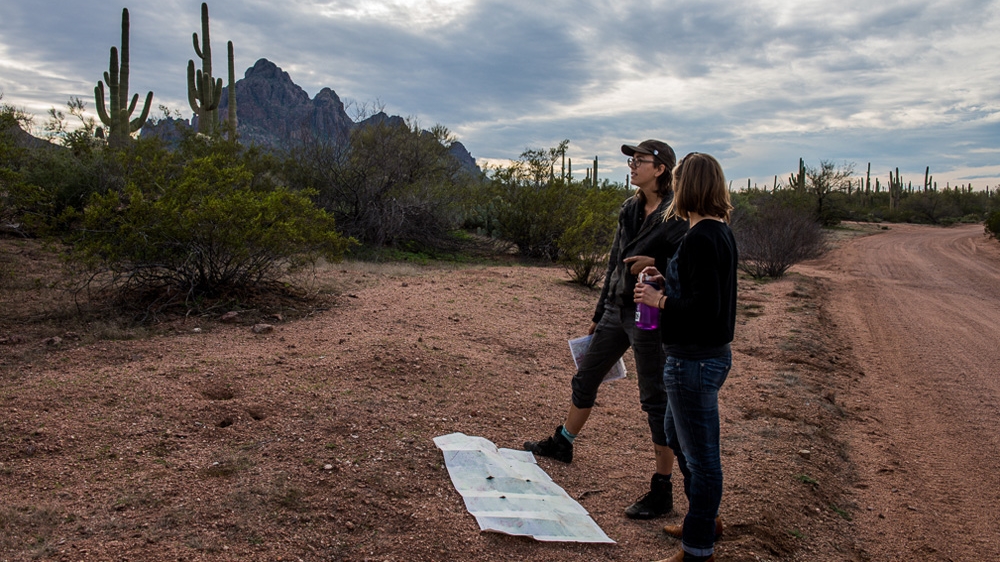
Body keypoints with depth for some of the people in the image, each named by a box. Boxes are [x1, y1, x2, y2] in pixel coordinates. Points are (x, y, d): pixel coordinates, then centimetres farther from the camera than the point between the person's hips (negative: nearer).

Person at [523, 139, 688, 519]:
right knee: (585, 378, 19)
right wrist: (599, 315, 19)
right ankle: (562, 444, 42)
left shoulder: (677, 216, -14)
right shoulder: (630, 210, 9)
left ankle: (662, 492, 12)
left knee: (656, 401, 0)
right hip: (617, 311, 8)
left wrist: (655, 263, -29)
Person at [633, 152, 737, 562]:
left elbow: (705, 307, -26)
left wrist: (659, 300, -14)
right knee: (677, 437, 27)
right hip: (710, 355, 11)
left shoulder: (699, 238, -21)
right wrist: (669, 282, 8)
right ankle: (705, 517, 44)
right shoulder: (721, 232, 9)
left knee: (700, 455, 5)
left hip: (695, 361, -11)